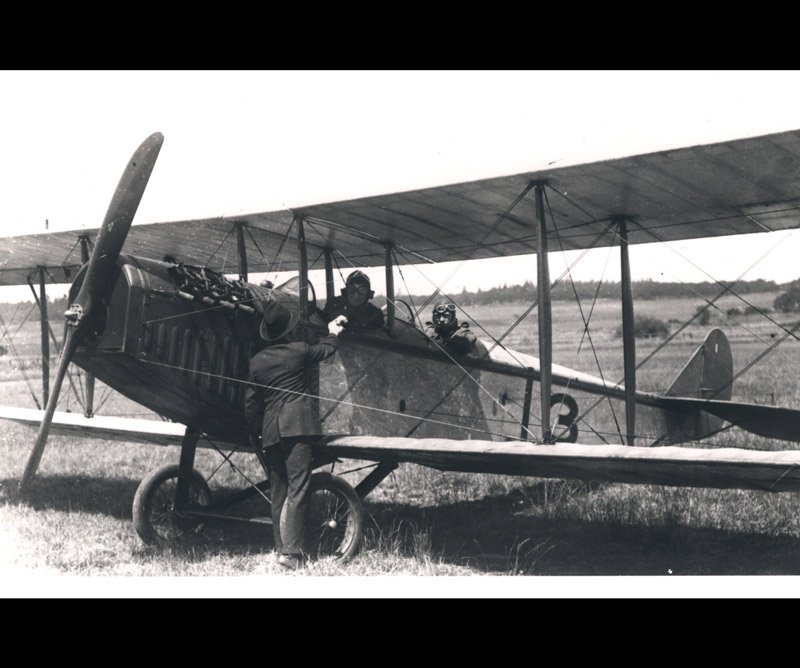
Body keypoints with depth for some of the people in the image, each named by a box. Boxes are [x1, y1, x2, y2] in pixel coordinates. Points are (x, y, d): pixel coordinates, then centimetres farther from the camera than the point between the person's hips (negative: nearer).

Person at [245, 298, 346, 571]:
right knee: (297, 487, -7)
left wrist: (257, 439, 18)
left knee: (278, 491, 14)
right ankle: (290, 551, -13)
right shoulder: (300, 350, -2)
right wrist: (333, 333, 41)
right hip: (297, 424, -5)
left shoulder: (257, 361, 7)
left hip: (270, 430, 5)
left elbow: (251, 403, 9)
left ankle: (280, 546, 20)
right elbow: (326, 350, 19)